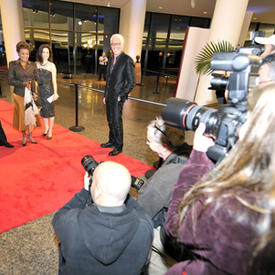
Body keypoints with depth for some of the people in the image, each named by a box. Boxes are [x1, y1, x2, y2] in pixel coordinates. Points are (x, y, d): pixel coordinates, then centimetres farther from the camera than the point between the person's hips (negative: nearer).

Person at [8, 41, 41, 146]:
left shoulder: (32, 65, 7)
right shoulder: (13, 64, 0)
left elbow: (37, 79, 8)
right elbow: (10, 81, -4)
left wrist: (34, 83, -14)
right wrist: (23, 83, -18)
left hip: (31, 94, 2)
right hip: (20, 95, -1)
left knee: (32, 115, 4)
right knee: (22, 116, 6)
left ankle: (30, 135, 25)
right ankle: (24, 136, 24)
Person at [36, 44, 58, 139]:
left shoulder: (52, 65, -2)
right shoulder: (36, 64, 2)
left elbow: (54, 81, -2)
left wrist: (55, 93, -7)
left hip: (49, 90, -2)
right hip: (39, 90, 3)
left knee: (50, 110, 4)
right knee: (43, 110, 13)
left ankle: (50, 130, 16)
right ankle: (46, 127, 33)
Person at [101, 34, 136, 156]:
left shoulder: (127, 60, -11)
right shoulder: (111, 59, 13)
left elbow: (131, 82, -13)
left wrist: (121, 96, -13)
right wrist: (105, 95, 16)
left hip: (117, 98, -8)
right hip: (109, 97, 8)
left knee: (116, 122, -3)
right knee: (110, 121, 16)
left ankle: (118, 146, 12)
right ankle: (112, 141, 32)